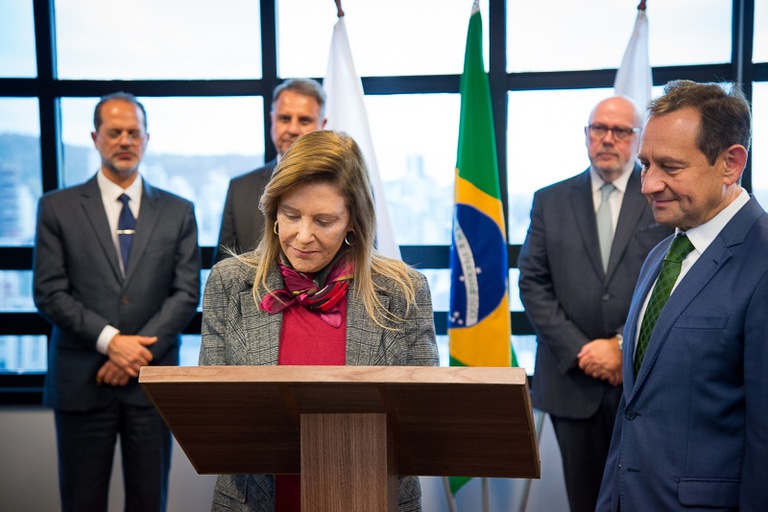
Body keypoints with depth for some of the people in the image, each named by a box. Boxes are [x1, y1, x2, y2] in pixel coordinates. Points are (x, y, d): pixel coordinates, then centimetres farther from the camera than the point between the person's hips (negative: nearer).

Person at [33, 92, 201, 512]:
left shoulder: (178, 212, 8)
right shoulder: (57, 207, 4)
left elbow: (187, 293, 1)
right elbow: (50, 293, -2)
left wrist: (139, 352, -9)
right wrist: (110, 340, -13)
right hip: (81, 381, -1)